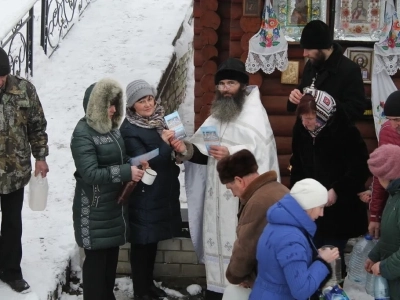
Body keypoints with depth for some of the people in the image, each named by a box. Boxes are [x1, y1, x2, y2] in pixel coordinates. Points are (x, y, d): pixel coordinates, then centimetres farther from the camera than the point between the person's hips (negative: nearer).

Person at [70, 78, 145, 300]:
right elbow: (90, 173, -24)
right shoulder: (83, 134, -16)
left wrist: (134, 165, 3)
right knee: (96, 259, 1)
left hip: (115, 204, 8)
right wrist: (126, 173, -26)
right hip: (94, 210, -8)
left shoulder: (111, 128, 9)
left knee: (112, 256, 16)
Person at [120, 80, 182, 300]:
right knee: (142, 243, 2)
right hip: (143, 198, -7)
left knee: (153, 241, 17)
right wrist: (165, 144, -26)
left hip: (161, 194, 7)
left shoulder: (158, 120, 7)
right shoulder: (129, 130, -16)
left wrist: (176, 148, -2)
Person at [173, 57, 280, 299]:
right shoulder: (218, 114, 17)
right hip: (217, 194, 7)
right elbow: (205, 154, 11)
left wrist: (231, 154, -26)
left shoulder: (255, 114, -6)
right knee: (217, 240, 9)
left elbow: (261, 153, -17)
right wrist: (187, 150, -9)